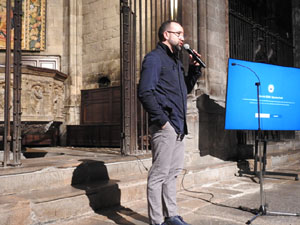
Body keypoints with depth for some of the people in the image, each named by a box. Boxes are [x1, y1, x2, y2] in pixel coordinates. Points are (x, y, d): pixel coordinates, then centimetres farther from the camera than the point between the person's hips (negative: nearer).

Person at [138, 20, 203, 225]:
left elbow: (185, 90, 26)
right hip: (165, 126, -9)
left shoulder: (176, 61, 22)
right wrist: (162, 120, -19)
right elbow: (145, 93, -16)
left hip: (178, 126, 10)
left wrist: (195, 68, 13)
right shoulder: (154, 58, -6)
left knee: (172, 172, 14)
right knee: (159, 174, -3)